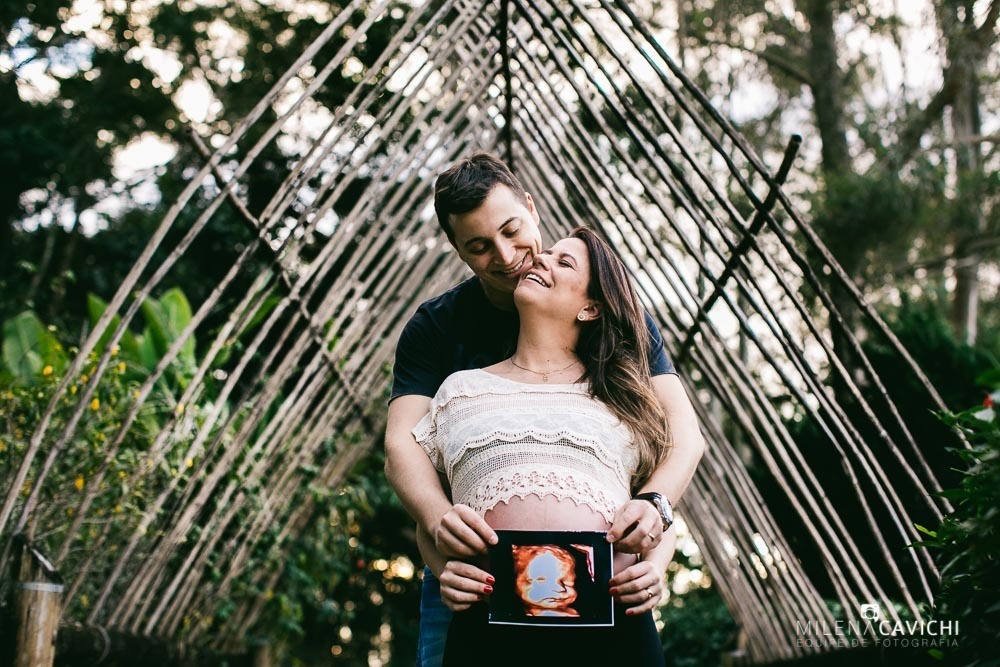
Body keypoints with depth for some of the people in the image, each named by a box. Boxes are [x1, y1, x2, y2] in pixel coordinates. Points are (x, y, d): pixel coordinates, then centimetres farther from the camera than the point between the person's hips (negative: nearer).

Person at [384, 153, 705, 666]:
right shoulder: (434, 329, 1)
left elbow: (683, 428, -9)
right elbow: (403, 445, -11)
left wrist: (655, 503, -30)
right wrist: (438, 518, -33)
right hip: (470, 571, 1)